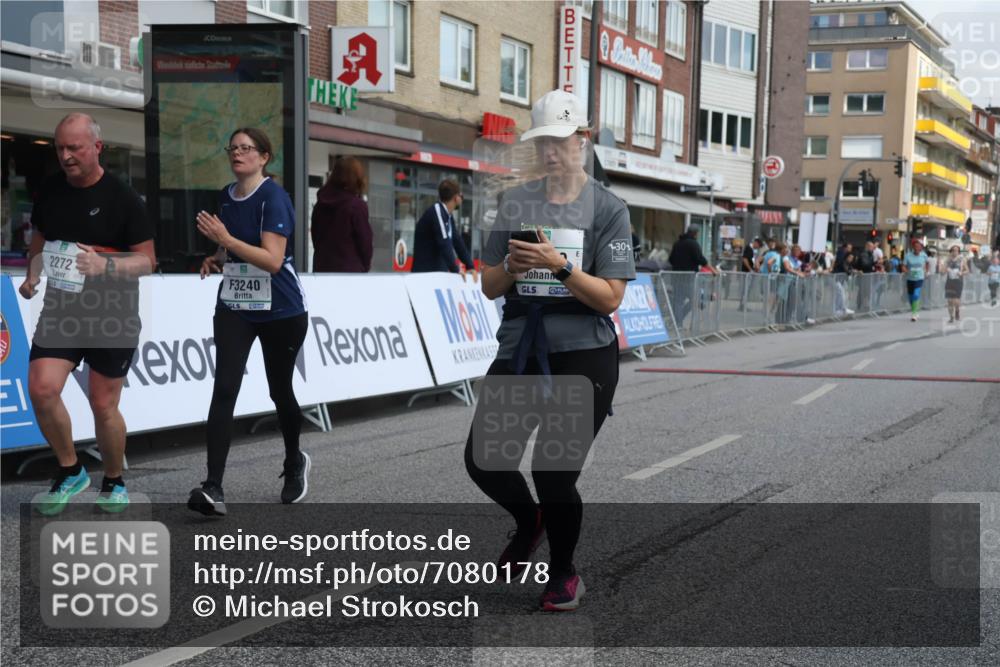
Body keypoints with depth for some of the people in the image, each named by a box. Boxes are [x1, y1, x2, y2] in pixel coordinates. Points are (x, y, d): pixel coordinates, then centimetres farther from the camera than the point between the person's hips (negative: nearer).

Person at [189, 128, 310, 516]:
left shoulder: (274, 198, -13)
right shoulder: (226, 197, 8)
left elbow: (272, 259, -23)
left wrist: (224, 238, -27)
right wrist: (217, 260, 5)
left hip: (281, 312, -5)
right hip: (234, 307, 5)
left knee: (279, 392, 10)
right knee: (224, 390, -12)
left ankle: (295, 463, 39)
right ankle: (213, 489, -17)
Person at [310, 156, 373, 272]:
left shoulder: (320, 204, 8)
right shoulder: (357, 206, -11)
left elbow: (316, 238, 12)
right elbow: (365, 242, -6)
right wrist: (365, 267, 9)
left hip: (322, 268, 6)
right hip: (350, 270, -6)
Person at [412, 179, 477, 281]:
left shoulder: (448, 216, 14)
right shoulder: (437, 211, -15)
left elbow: (458, 242, 15)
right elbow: (444, 243, -23)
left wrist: (470, 266, 6)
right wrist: (455, 269, -20)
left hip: (439, 272, 9)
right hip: (425, 273, -9)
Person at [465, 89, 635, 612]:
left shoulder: (607, 209, -3)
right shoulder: (516, 203, 9)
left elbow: (610, 298, -10)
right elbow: (489, 286, 10)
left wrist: (558, 266, -21)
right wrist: (511, 267, -11)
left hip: (582, 357, -4)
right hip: (519, 351, 5)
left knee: (553, 472, -5)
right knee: (483, 460, 3)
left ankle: (563, 574, 23)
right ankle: (529, 520, 37)